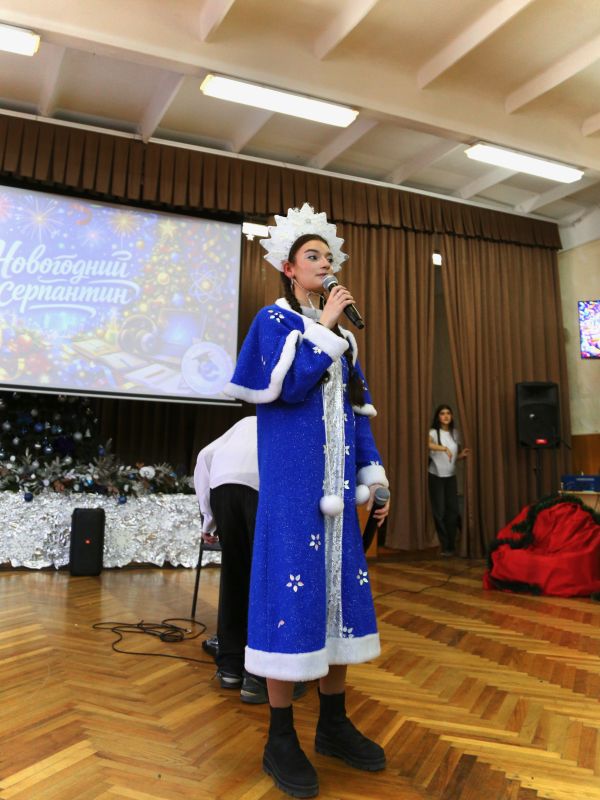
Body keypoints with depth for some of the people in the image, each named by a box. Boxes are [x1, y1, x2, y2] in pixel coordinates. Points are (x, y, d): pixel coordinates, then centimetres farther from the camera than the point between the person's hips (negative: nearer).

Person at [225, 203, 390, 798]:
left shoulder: (339, 332, 18)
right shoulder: (274, 319, 0)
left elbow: (356, 408, 16)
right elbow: (291, 385, -17)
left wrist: (372, 476, 10)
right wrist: (324, 326, -9)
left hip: (335, 480, 7)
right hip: (293, 476, -6)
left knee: (338, 586, 9)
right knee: (293, 584, -5)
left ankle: (333, 723, 23)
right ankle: (281, 739, 9)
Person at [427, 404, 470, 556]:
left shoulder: (455, 433, 7)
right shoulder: (433, 432, -8)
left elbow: (455, 456, 15)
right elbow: (428, 444, -31)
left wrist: (463, 455, -7)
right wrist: (444, 448, -43)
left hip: (451, 476, 4)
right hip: (436, 476, -4)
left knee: (453, 510, 3)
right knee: (439, 512, -1)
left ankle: (451, 545, 15)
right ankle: (445, 546, 9)